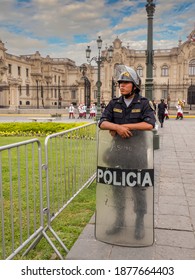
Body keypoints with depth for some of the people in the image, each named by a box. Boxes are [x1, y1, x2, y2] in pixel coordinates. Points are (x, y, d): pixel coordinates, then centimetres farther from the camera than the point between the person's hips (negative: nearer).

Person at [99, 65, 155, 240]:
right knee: (117, 187, 13)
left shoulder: (144, 104, -7)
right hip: (118, 151, 4)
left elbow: (149, 124, -24)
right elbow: (102, 123, -8)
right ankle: (119, 220, 30)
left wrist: (124, 126, -23)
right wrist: (117, 127, -27)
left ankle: (140, 223, 24)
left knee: (138, 188, 7)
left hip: (137, 152, -3)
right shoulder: (114, 104, 3)